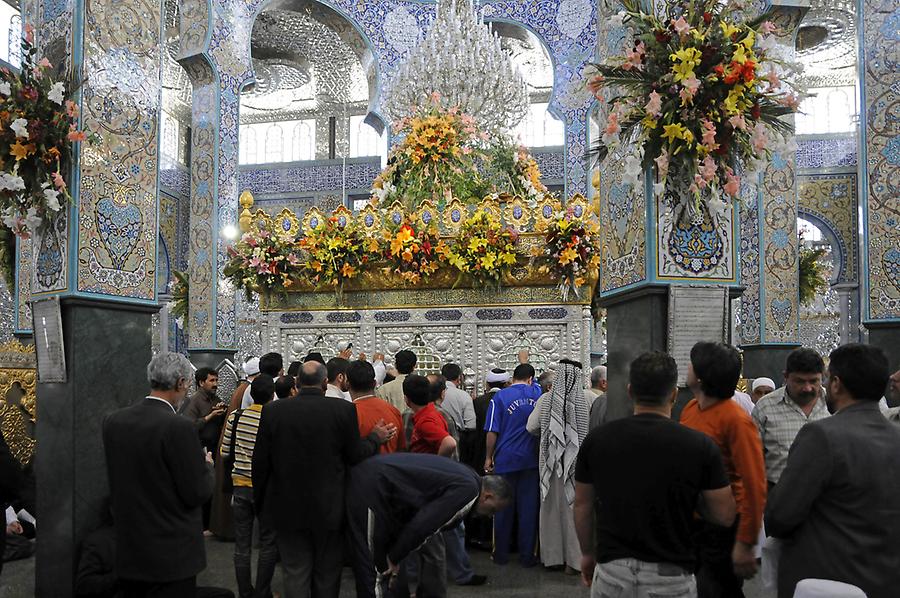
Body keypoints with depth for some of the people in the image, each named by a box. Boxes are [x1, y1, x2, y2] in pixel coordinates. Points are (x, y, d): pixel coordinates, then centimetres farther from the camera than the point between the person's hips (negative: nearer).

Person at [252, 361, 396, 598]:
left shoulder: (272, 410, -7)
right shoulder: (344, 409, -12)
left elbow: (260, 462, -3)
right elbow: (355, 455, -7)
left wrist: (260, 503, 10)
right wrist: (376, 438, 12)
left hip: (288, 510, 1)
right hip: (329, 509, -1)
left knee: (296, 575, 10)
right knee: (327, 576, 15)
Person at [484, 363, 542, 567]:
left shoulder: (500, 397, -4)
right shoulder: (536, 392, 2)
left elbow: (492, 432, -5)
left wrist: (489, 457, 6)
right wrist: (524, 360, 40)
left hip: (505, 459, -1)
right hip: (531, 459, 1)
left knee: (504, 508, 8)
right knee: (529, 508, 6)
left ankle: (501, 554, 16)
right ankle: (527, 556, 10)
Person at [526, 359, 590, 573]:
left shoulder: (546, 400, -6)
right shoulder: (586, 402, -11)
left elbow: (531, 427, 0)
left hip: (551, 459, 1)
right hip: (576, 460, -1)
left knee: (551, 504, 12)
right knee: (574, 506, 6)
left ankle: (552, 555, 20)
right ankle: (573, 557, 11)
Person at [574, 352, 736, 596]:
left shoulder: (597, 439, -5)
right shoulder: (700, 446, -11)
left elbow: (582, 506, 5)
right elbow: (725, 515, -4)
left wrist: (587, 553, 19)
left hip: (612, 574, 2)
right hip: (671, 577, -1)